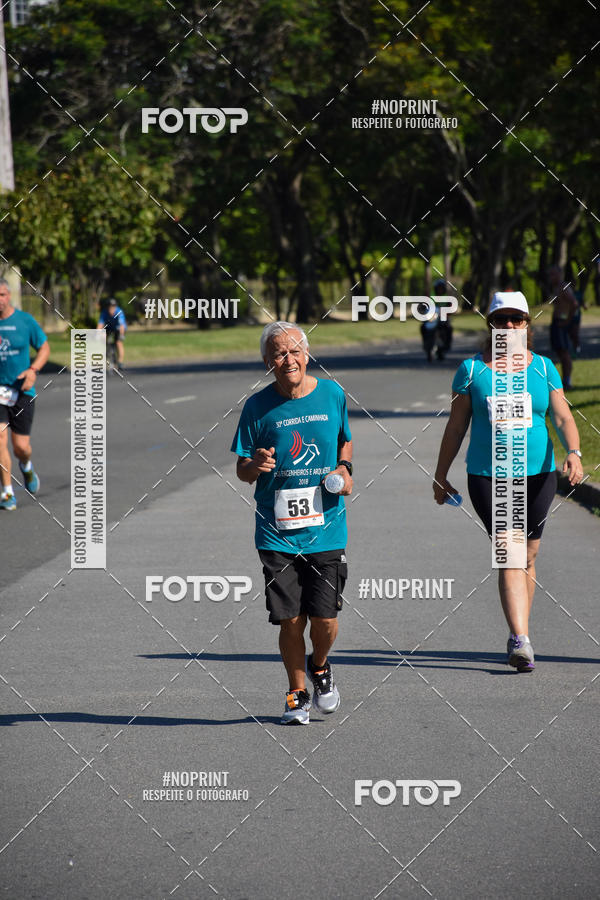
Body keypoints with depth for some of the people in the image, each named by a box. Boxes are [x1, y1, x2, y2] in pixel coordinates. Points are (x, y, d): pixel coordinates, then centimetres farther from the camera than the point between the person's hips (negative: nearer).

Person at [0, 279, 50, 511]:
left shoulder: (25, 320, -4)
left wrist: (33, 370, -12)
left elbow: (44, 347, 5)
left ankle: (26, 467, 38)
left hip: (21, 390, 0)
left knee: (21, 446, 0)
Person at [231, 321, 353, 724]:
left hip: (327, 528, 1)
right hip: (278, 533, -1)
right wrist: (255, 467, -19)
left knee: (325, 619, -3)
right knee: (291, 620, -1)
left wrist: (345, 470, 3)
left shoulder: (332, 394, 4)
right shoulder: (258, 407, -1)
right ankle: (297, 693, 21)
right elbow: (242, 470, 4)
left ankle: (320, 667, 30)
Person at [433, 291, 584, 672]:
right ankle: (521, 640, -22)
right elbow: (456, 427, 7)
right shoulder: (472, 369, 3)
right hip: (487, 476, -2)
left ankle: (518, 637, 23)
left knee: (527, 558, 9)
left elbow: (563, 417, 0)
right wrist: (441, 475, 8)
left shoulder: (543, 368, 7)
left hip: (538, 474, 2)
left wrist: (573, 453, -19)